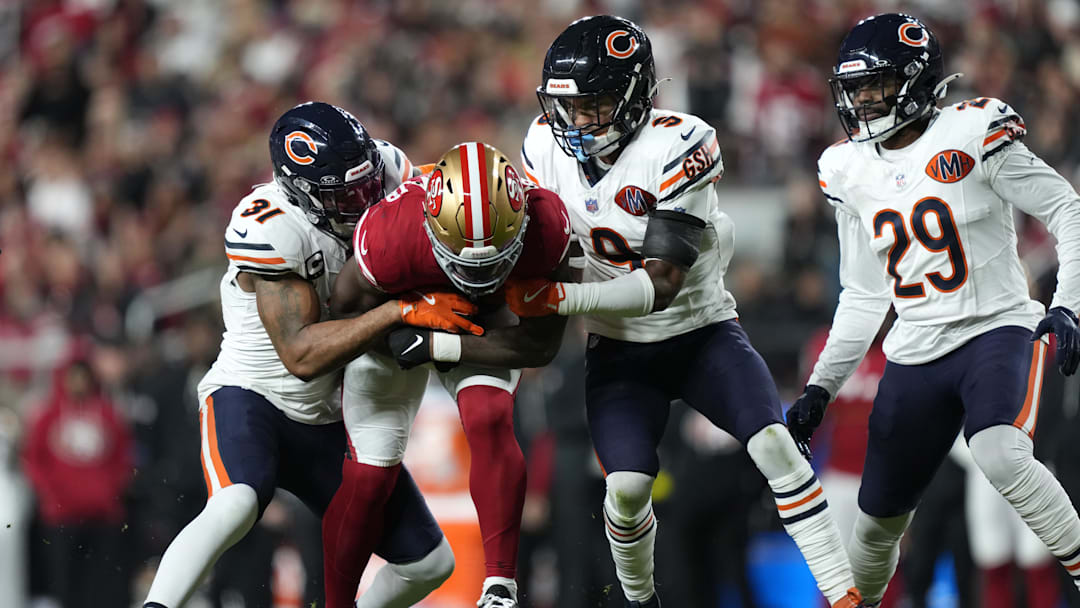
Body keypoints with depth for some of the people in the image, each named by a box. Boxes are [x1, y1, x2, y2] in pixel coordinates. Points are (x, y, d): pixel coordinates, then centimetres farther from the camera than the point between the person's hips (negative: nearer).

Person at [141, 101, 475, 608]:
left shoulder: (382, 167, -10)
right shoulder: (270, 228, -27)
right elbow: (301, 354, -30)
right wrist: (402, 312, -35)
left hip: (328, 423, 7)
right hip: (249, 398, -7)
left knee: (430, 564, 8)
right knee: (236, 507, -39)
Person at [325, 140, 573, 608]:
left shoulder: (544, 231, -37)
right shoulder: (389, 241, -40)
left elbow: (541, 345, -24)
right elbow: (347, 307, -16)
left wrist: (440, 347, -29)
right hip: (392, 321, -1)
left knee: (490, 421, -25)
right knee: (370, 476, -5)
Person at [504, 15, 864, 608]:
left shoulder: (675, 145, -24)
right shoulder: (547, 144, -8)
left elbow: (661, 285, -27)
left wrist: (560, 297, -33)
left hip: (700, 332, -2)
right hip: (619, 350, 3)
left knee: (773, 443, -21)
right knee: (627, 487, -14)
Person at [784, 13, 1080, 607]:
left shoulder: (971, 135, -9)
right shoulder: (851, 173, 8)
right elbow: (863, 298, 16)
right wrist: (820, 388, 10)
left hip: (998, 330, -5)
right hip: (915, 354, 5)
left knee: (1000, 457, -33)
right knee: (879, 517, 8)